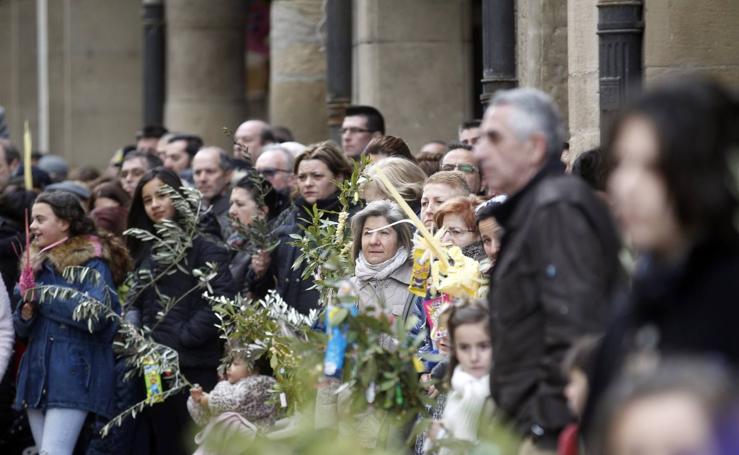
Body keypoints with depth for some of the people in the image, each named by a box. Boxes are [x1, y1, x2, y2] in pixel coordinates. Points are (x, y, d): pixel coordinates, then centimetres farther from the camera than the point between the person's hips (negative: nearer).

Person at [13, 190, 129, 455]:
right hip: (37, 376, 8)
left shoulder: (92, 263, -5)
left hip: (74, 377, -8)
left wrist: (43, 297, -13)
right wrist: (26, 313, -4)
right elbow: (20, 328, 20)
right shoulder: (38, 263, 17)